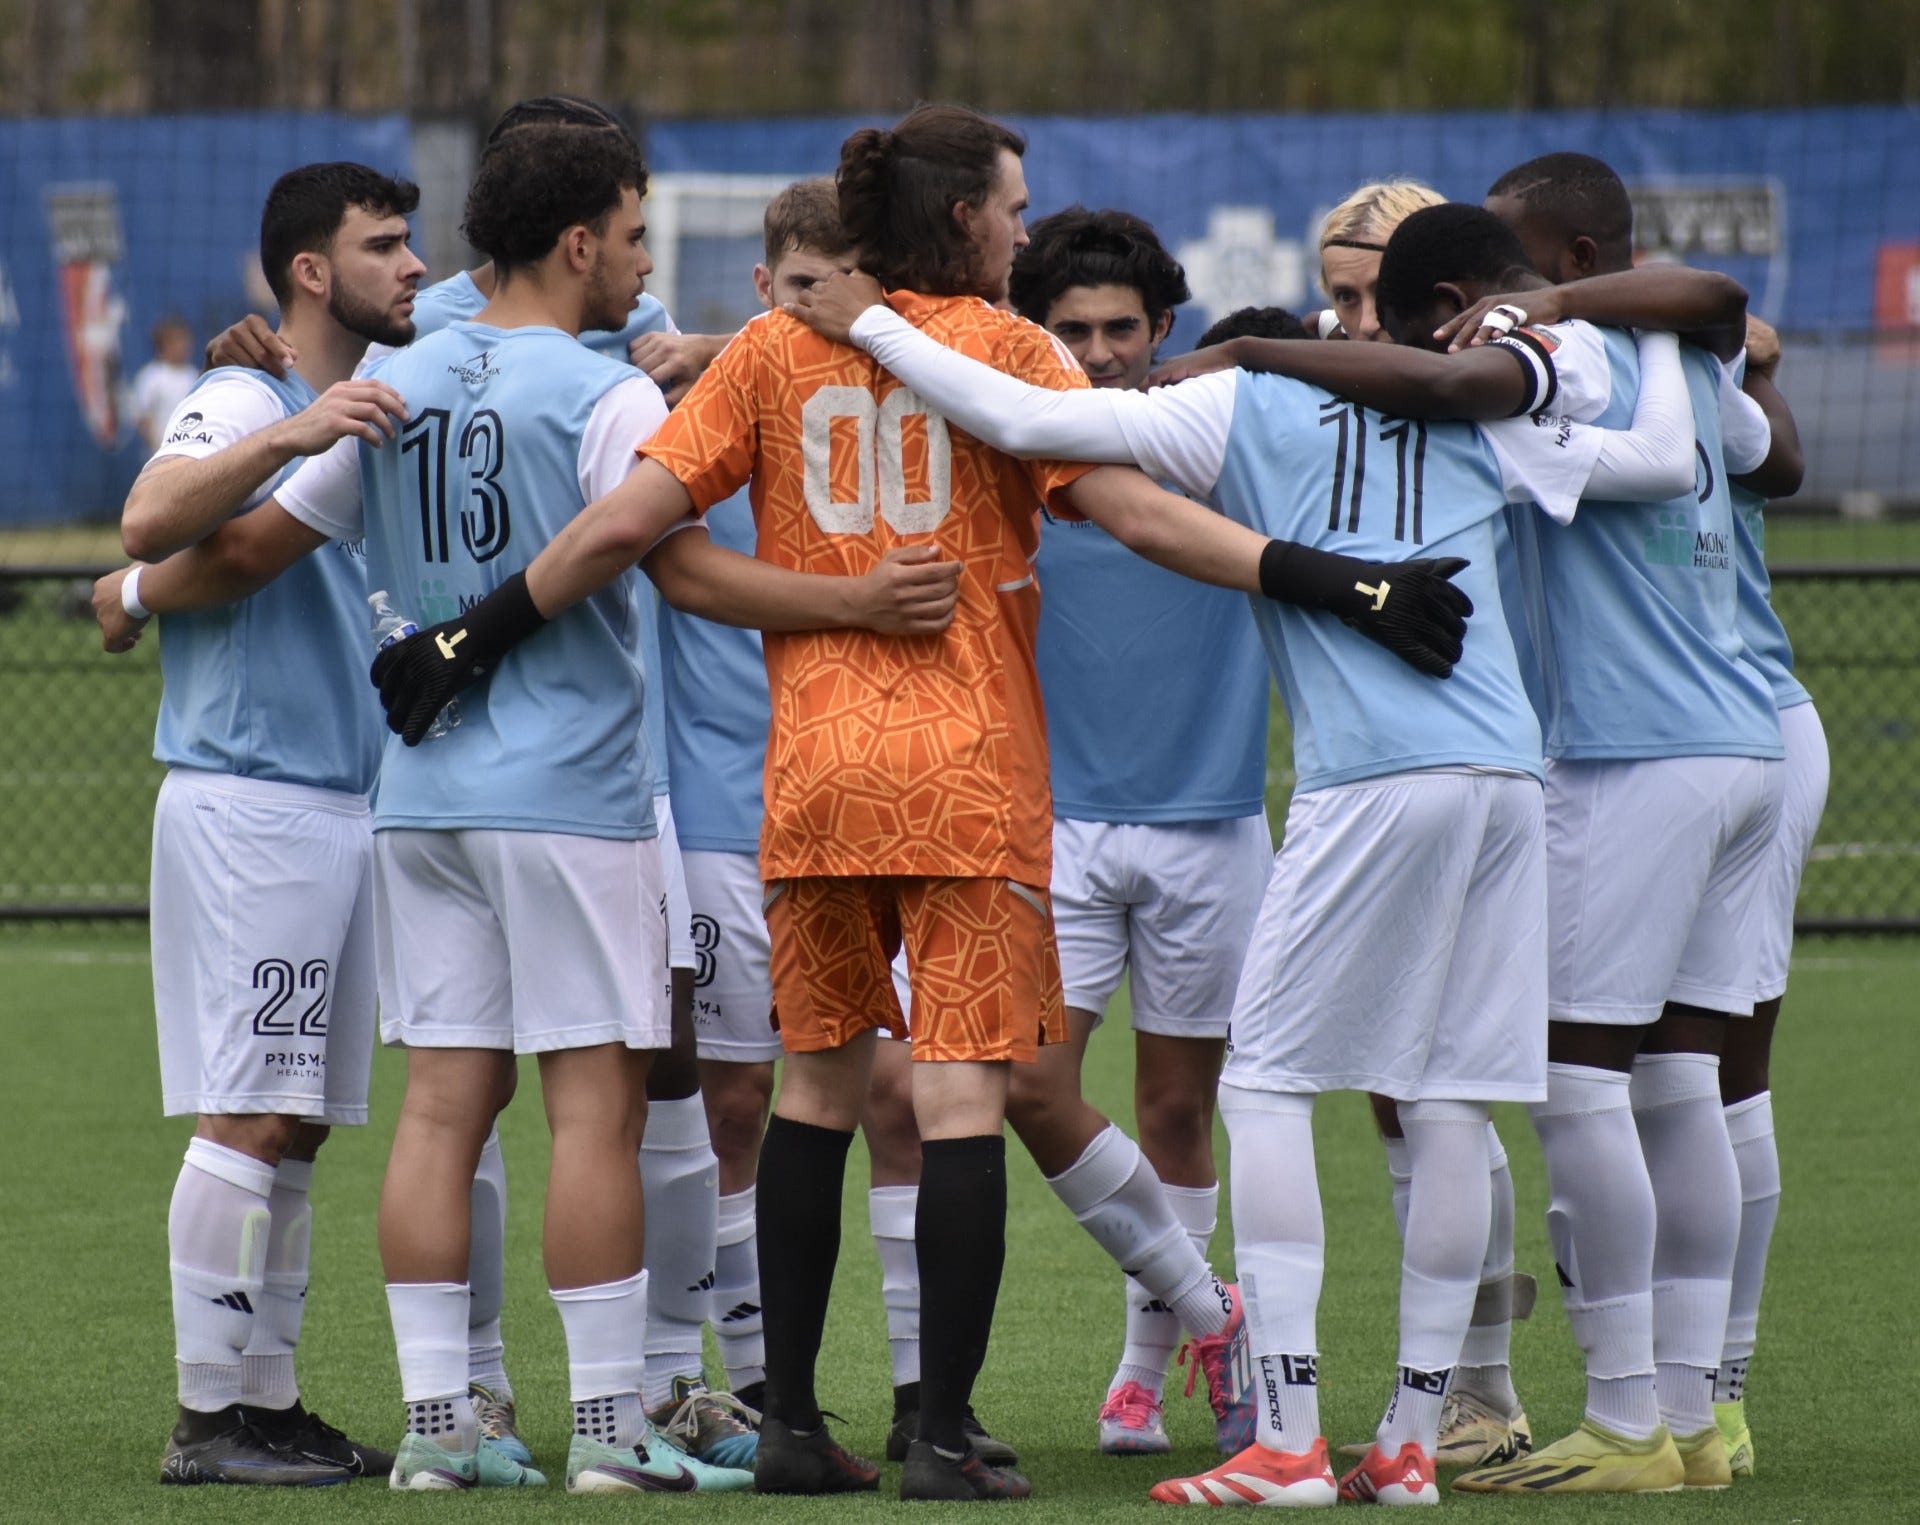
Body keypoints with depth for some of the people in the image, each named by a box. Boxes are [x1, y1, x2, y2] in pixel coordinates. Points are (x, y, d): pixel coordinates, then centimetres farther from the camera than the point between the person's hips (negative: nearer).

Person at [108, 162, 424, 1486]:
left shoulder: (373, 422, 17)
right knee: (248, 1115, -10)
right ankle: (210, 1415, -9)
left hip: (347, 806, 9)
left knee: (297, 1126, 9)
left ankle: (270, 1401, 12)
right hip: (248, 806, -9)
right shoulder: (243, 405, -10)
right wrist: (291, 433, -38)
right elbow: (150, 524, -27)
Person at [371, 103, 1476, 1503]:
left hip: (813, 767, 4)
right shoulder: (1007, 350, -3)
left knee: (819, 1084, 13)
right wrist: (1340, 587, -14)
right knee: (962, 1093, -4)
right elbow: (1134, 509, -13)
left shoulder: (773, 351, 6)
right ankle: (944, 1439, -8)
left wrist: (481, 637, 9)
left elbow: (629, 519, 1)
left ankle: (790, 1422, 14)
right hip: (968, 770, -4)